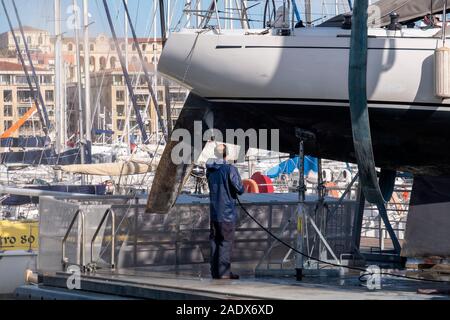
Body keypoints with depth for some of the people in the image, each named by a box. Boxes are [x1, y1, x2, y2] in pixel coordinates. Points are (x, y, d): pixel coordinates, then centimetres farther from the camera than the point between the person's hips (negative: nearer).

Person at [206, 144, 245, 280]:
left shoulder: (210, 170, 7)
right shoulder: (230, 169, -14)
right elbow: (240, 189, -12)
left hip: (214, 211, 6)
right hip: (227, 212, -6)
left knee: (215, 242, 11)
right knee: (226, 242, -2)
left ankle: (215, 271, 14)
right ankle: (224, 272, -3)